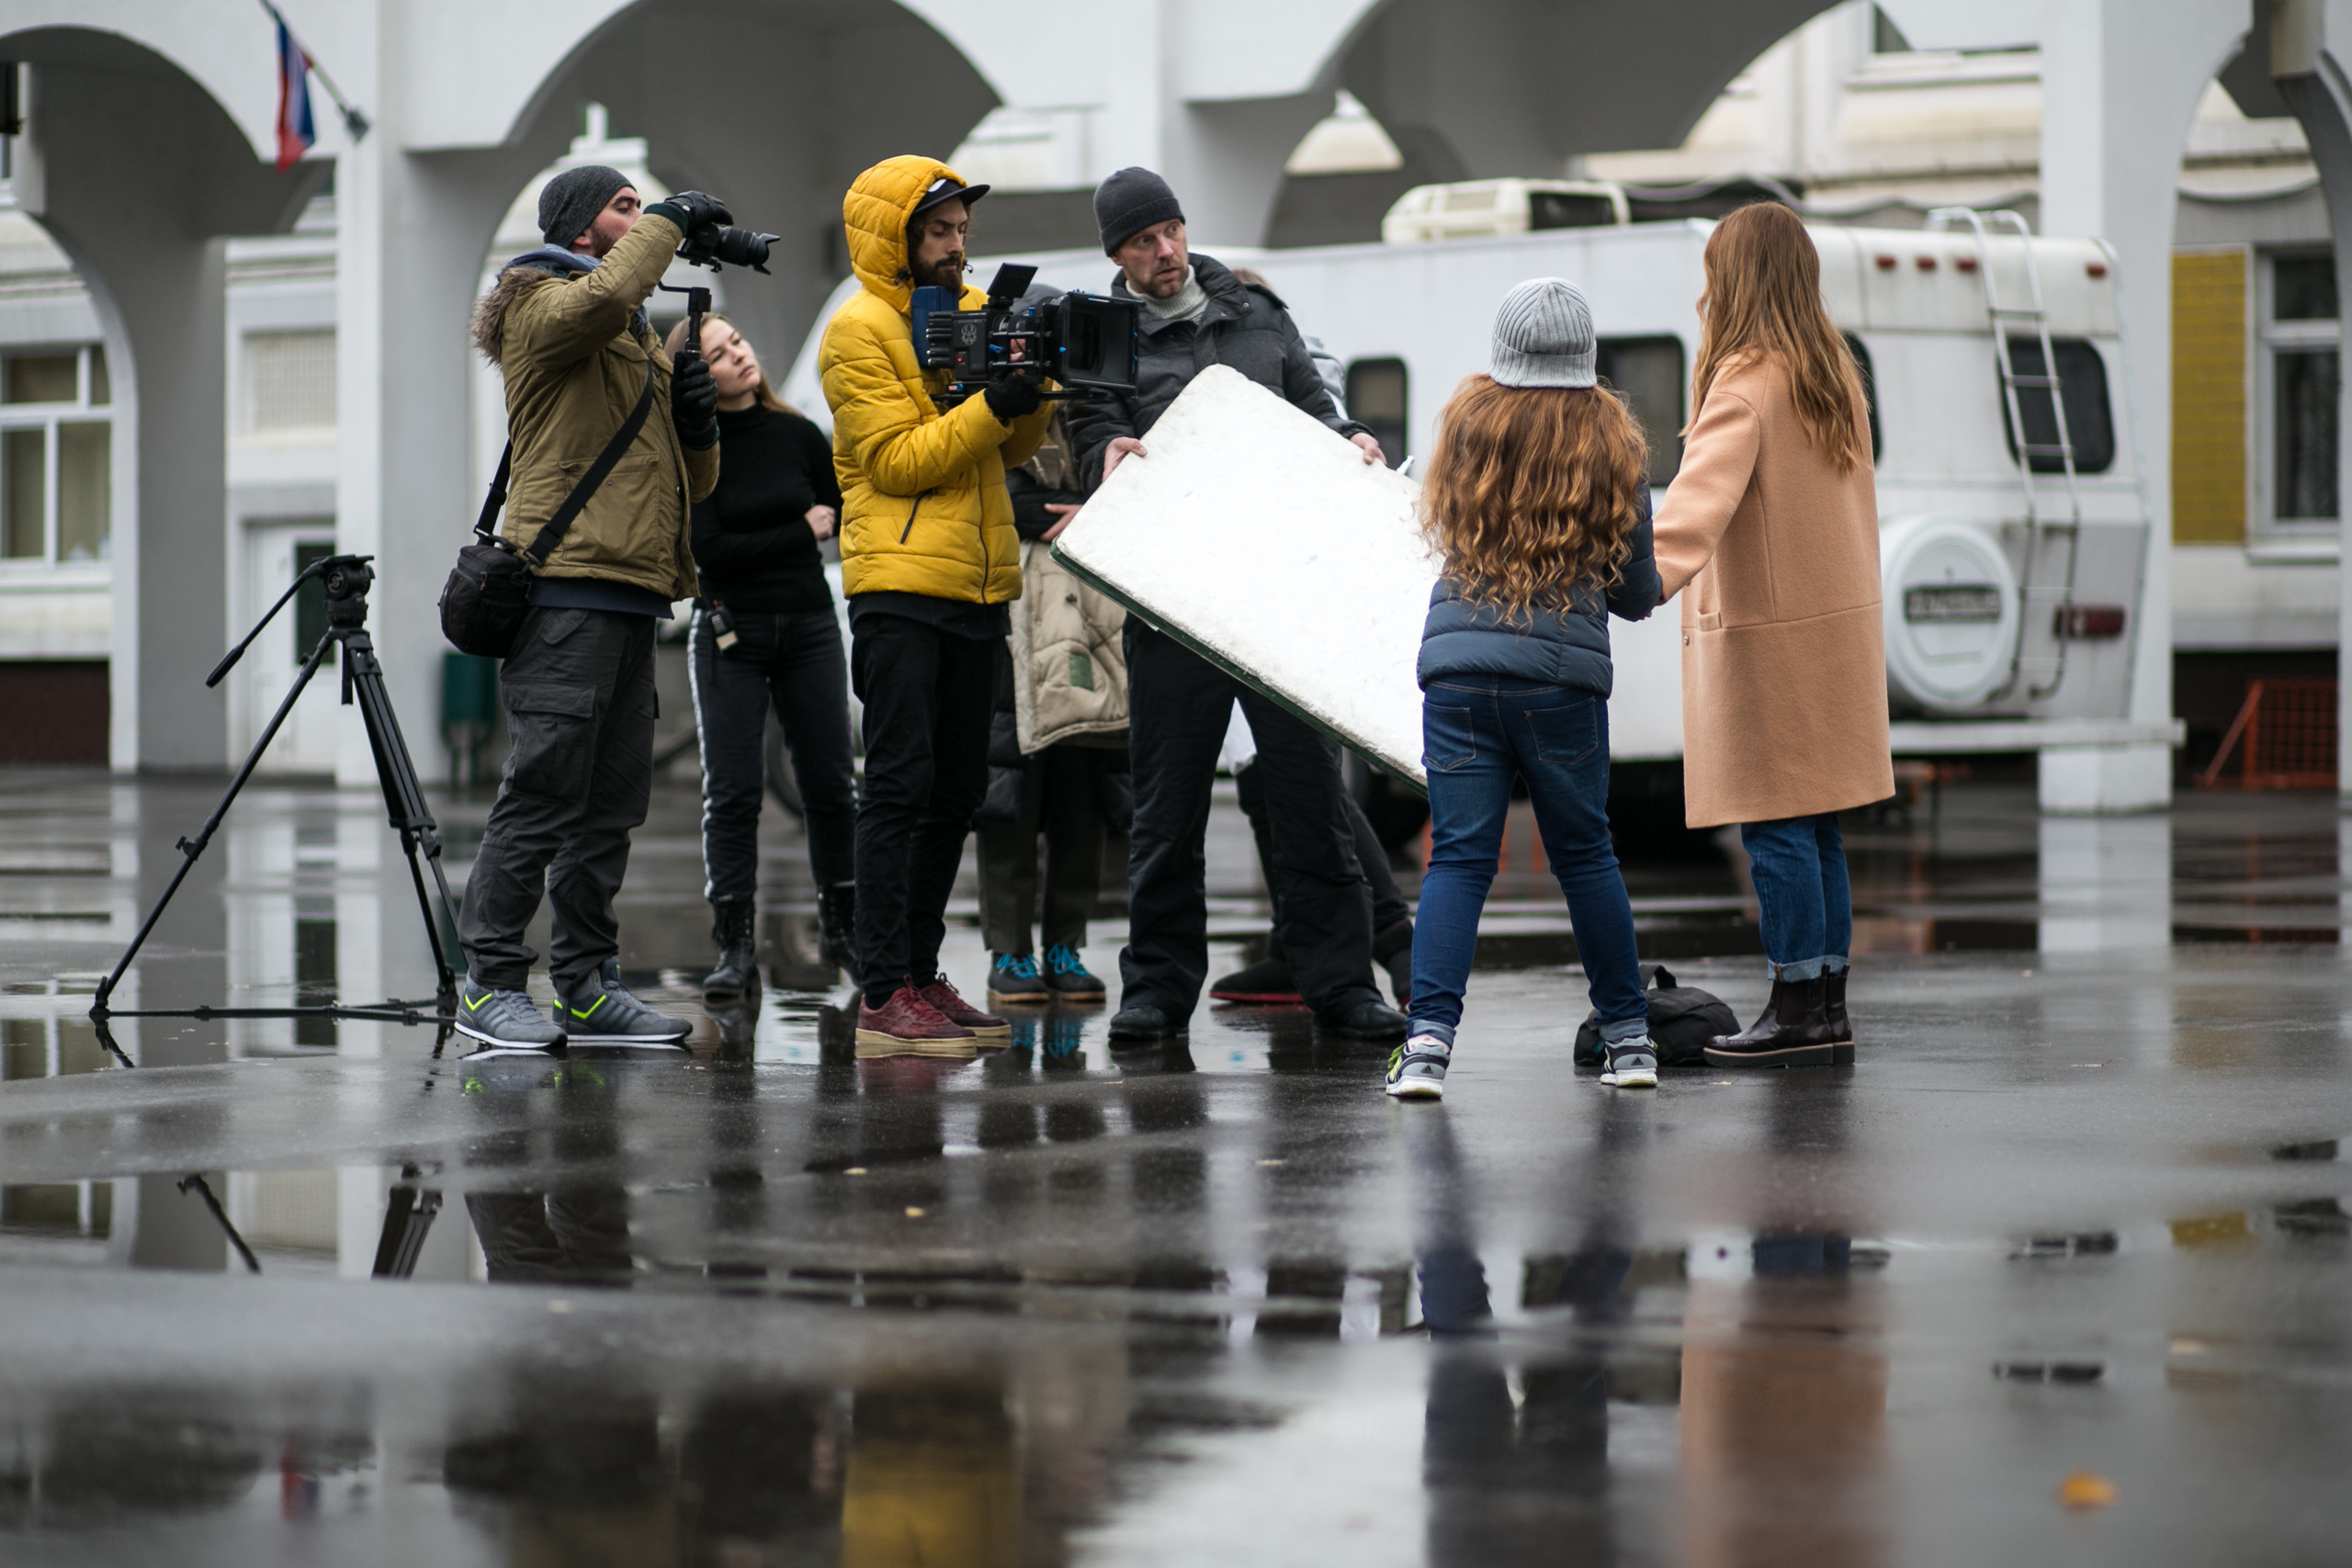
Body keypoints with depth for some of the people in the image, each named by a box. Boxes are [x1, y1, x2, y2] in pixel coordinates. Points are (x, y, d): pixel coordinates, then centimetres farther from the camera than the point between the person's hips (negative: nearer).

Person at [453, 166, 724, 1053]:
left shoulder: (640, 342, 26)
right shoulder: (544, 305, 1)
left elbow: (686, 486, 27)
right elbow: (603, 297, -25)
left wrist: (695, 423, 6)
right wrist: (669, 220, -10)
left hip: (628, 595, 9)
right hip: (566, 589, -9)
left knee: (612, 802, 8)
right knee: (544, 794, -10)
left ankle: (587, 986, 12)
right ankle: (490, 983, -6)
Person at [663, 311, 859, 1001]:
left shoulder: (799, 435, 4)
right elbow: (710, 551, -12)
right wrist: (801, 533, -7)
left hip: (809, 626, 3)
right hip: (729, 631, -3)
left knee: (831, 784, 3)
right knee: (732, 791, -7)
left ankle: (841, 925, 18)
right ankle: (735, 947, -4)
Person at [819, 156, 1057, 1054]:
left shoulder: (973, 310, 16)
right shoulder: (859, 332, -6)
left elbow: (1011, 448, 15)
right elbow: (898, 460, -13)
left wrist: (1038, 389, -4)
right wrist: (993, 403, -21)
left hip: (978, 588, 8)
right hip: (900, 584, -8)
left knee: (958, 787, 10)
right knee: (902, 783, -11)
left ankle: (920, 973, 17)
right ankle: (883, 997, -12)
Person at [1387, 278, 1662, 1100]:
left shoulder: (1469, 421, 4)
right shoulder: (1610, 439, 2)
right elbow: (1637, 592, 7)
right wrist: (1648, 590, 29)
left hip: (1458, 663, 1)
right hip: (1563, 674, -1)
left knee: (1457, 858, 1)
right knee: (1584, 856, 11)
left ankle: (1429, 1038, -11)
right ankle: (1628, 1038, 19)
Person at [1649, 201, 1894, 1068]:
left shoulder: (1747, 384, -15)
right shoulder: (1834, 375, 12)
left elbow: (1704, 494, -29)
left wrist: (1647, 578, -41)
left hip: (1769, 636, -8)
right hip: (1839, 625, 8)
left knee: (1776, 828, -5)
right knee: (1815, 829, 11)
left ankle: (1798, 1011, -4)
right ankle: (1826, 1010, 14)